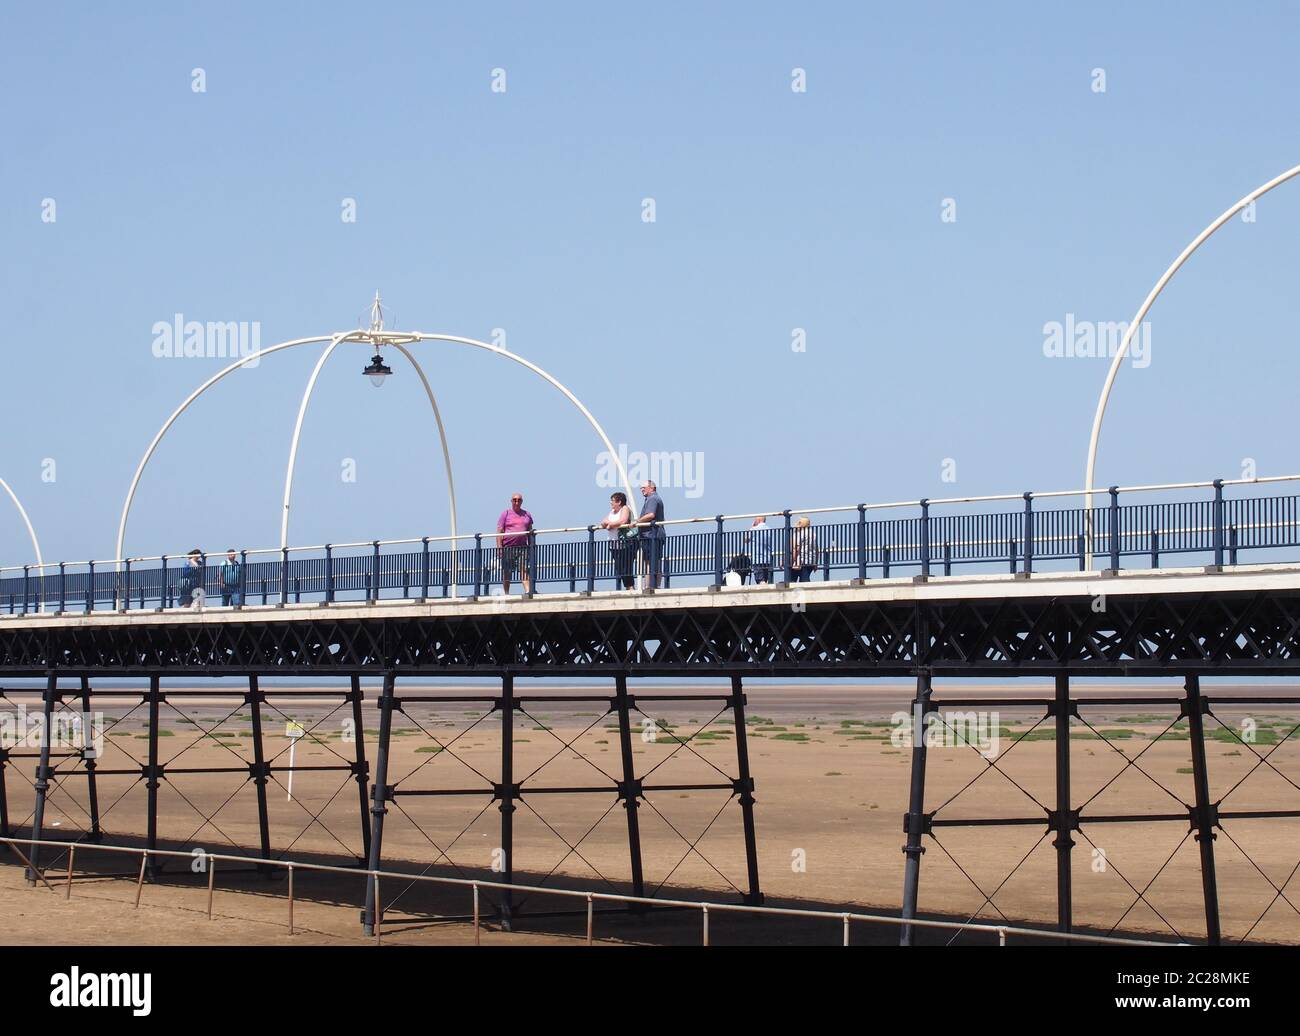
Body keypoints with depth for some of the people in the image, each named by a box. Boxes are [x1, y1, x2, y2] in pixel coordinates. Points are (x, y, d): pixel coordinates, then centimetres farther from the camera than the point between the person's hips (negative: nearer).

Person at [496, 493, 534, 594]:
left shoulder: (526, 515, 15)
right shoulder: (506, 514, 5)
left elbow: (530, 532, 20)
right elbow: (499, 531, 0)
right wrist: (499, 547, -9)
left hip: (522, 546, 2)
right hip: (508, 547, -2)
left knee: (524, 569, -14)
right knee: (506, 572, 2)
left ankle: (528, 590, -25)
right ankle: (506, 593, 6)